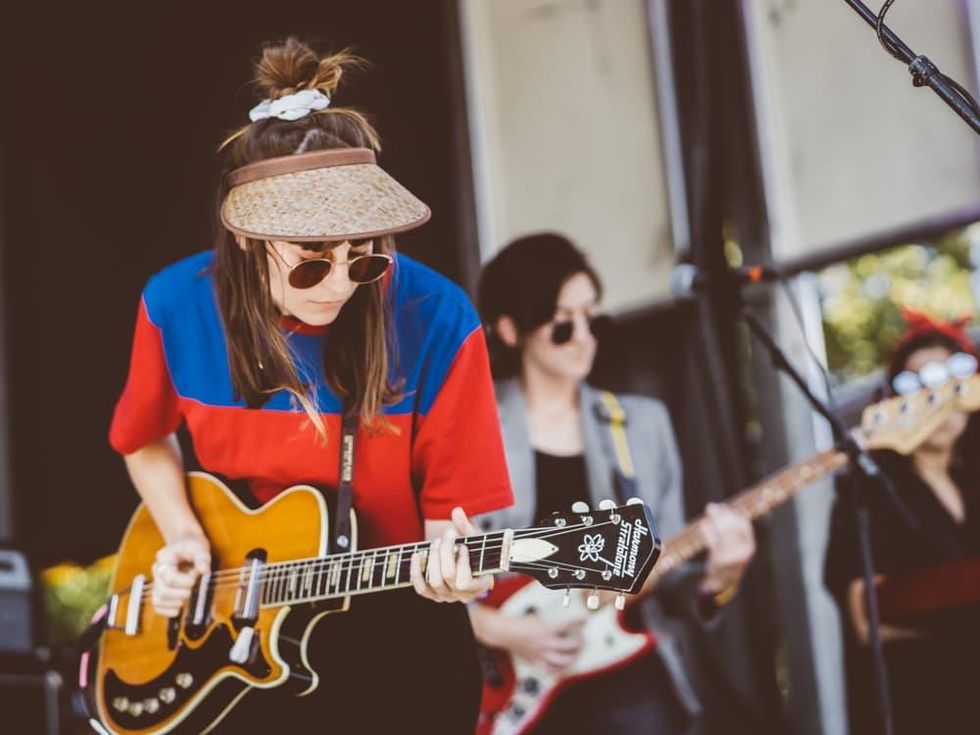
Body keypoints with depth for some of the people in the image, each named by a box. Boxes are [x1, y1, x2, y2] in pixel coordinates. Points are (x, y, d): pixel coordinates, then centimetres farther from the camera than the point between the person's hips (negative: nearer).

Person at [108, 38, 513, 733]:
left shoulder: (435, 319, -20)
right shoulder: (178, 304, -11)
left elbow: (450, 503, -12)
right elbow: (149, 441, 9)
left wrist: (448, 559, -32)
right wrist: (182, 535, -6)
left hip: (393, 643, -2)